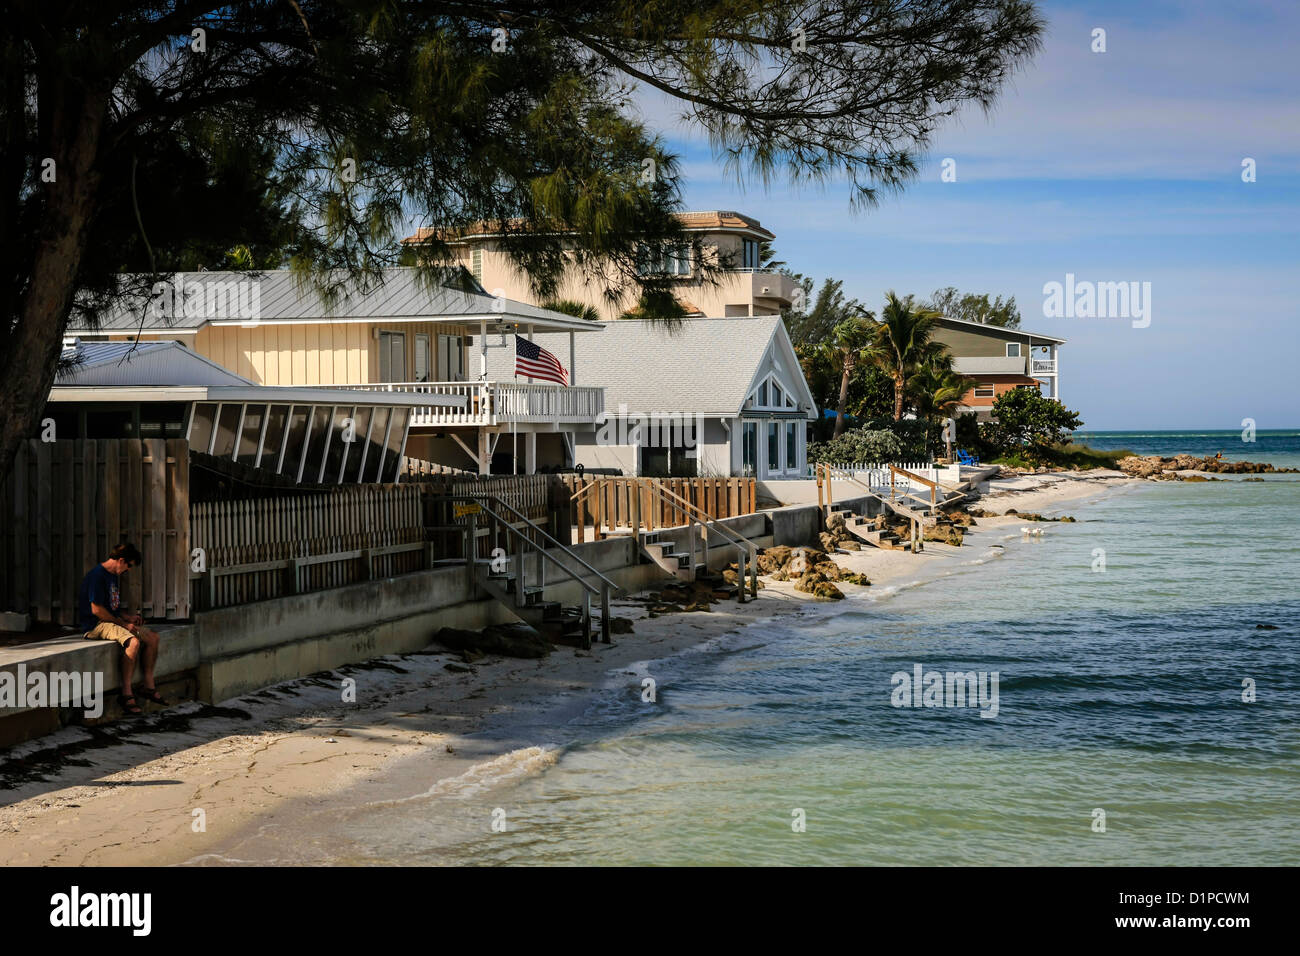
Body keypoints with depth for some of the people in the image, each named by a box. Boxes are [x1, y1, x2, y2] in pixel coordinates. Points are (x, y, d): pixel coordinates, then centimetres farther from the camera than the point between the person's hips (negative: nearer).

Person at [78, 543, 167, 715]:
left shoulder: (114, 577, 17)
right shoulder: (97, 575, -16)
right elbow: (97, 610, -20)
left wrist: (128, 617, 9)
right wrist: (123, 623, -16)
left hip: (113, 621, 10)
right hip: (96, 625, -10)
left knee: (152, 638, 3)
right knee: (134, 642, -32)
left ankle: (148, 687, 10)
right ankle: (126, 693, -30)